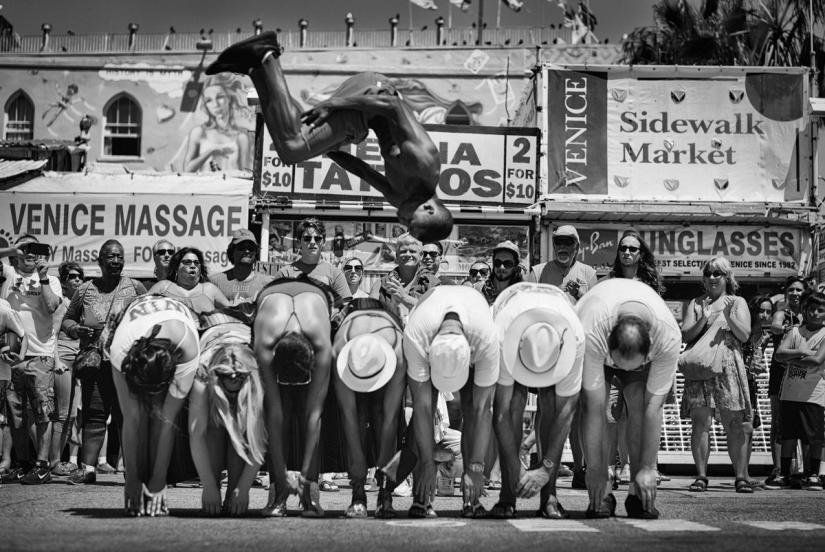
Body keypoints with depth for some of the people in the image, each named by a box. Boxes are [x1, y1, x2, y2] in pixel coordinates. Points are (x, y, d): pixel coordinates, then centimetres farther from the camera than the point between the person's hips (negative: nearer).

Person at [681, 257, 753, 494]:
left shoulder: (737, 302, 15)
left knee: (735, 424, -6)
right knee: (700, 421, -6)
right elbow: (685, 336, 5)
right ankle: (701, 476, -2)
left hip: (729, 368, -1)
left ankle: (741, 476, -3)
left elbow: (744, 335, 2)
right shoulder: (696, 304, 15)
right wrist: (704, 320, -11)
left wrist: (728, 314, -12)